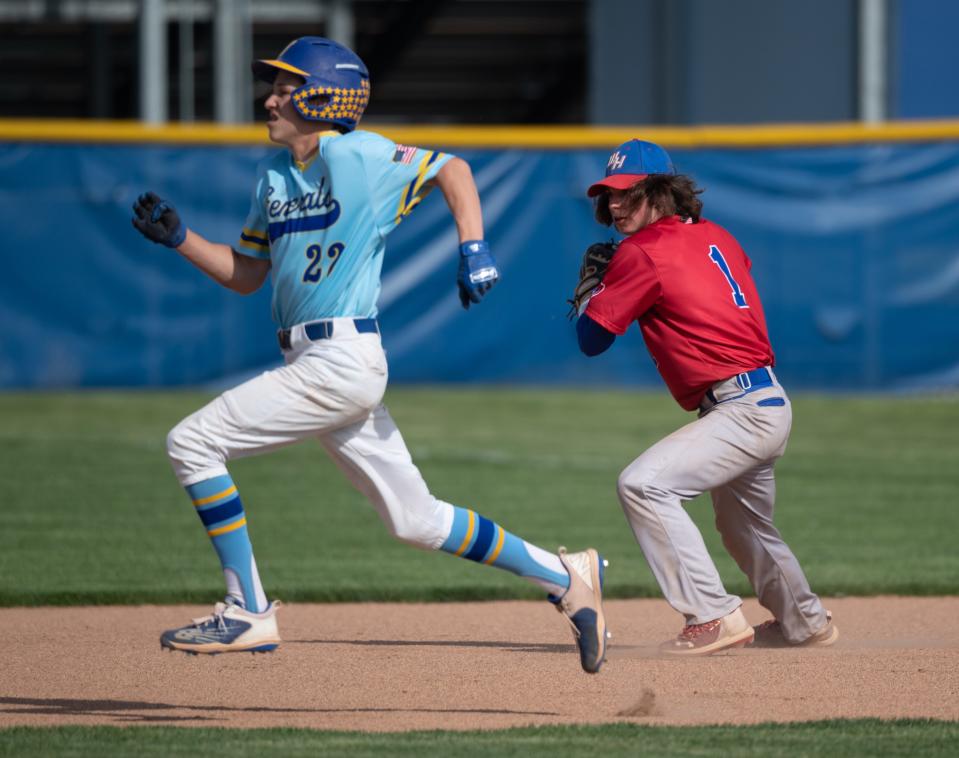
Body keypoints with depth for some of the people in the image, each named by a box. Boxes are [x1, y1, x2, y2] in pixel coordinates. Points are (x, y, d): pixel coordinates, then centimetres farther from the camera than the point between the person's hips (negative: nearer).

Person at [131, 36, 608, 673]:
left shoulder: (356, 156, -7)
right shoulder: (274, 176, 16)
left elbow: (451, 168, -1)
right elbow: (245, 274, 22)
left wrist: (474, 249, -14)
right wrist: (177, 237, 10)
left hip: (343, 362, -9)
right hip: (310, 364, 9)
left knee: (193, 443, -12)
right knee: (416, 520, 12)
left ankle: (250, 613, -7)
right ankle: (565, 576, 21)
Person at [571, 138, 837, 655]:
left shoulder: (642, 255, -11)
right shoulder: (715, 236, 12)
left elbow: (591, 338, -6)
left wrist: (592, 281, 13)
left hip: (741, 412, -10)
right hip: (771, 404, 10)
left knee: (643, 484, -22)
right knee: (745, 528, 30)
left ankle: (715, 617, -25)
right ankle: (804, 623, 53)